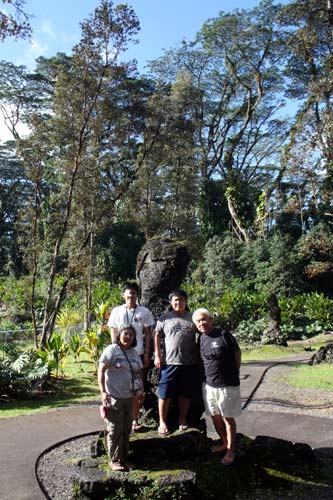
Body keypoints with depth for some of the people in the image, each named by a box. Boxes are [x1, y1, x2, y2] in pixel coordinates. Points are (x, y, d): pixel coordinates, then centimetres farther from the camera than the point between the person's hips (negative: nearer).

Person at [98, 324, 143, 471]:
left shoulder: (134, 353, 8)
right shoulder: (111, 350, -11)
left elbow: (138, 372, 18)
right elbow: (101, 371, -13)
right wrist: (103, 392, -18)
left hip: (129, 397, 6)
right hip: (113, 397, -6)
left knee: (126, 430, 14)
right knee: (115, 430, 3)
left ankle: (124, 458, 28)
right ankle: (114, 460, 17)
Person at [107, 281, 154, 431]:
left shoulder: (144, 312, 0)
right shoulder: (117, 311, 2)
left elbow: (148, 334, 3)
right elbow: (113, 333, 5)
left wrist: (147, 354, -1)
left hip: (138, 354, 0)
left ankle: (134, 419, 18)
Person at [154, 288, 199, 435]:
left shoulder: (193, 318, 5)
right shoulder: (164, 318, 3)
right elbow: (157, 336, 5)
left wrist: (199, 357, 4)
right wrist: (157, 356, -2)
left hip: (189, 363, 1)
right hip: (169, 362, -1)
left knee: (186, 393, 11)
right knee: (165, 393, 2)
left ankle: (182, 419, 29)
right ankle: (162, 422, 17)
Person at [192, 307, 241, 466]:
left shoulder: (224, 335, -15)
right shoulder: (201, 339, 2)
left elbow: (237, 353, -5)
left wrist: (234, 373, 3)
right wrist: (207, 375, 11)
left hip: (227, 385, -6)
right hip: (208, 384, 6)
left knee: (228, 418, 6)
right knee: (215, 416, 16)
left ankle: (230, 450, 19)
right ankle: (224, 443, 35)